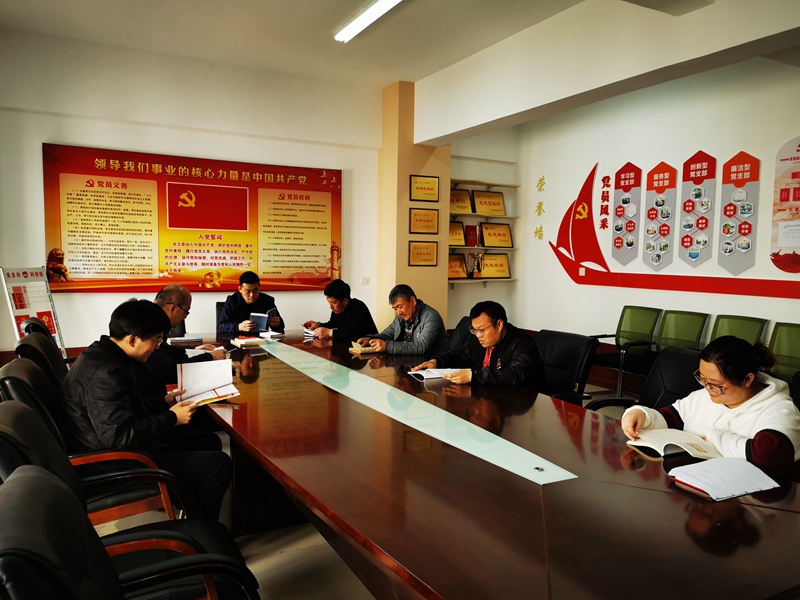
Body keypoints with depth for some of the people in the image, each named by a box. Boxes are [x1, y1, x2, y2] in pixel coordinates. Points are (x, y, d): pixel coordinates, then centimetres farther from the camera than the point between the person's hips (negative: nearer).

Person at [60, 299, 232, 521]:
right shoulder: (103, 373, -28)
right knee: (218, 464, -16)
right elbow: (120, 436, -32)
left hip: (129, 444, 11)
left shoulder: (106, 354, 5)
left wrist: (164, 402, 10)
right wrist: (171, 418, -20)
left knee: (209, 441, 15)